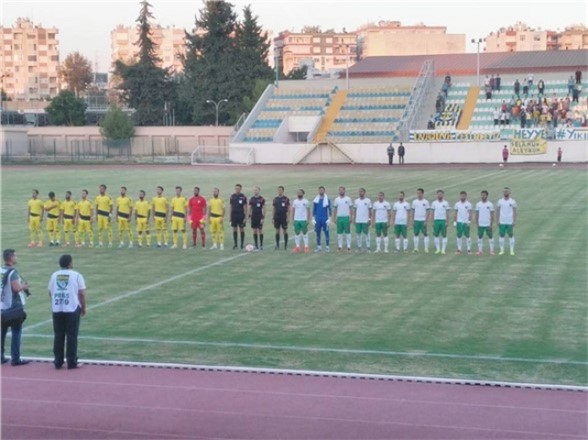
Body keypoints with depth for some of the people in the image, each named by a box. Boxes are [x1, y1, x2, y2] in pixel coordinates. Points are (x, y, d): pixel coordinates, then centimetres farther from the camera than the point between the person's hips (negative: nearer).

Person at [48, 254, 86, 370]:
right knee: (72, 336, 0)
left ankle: (58, 362, 11)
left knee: (58, 336, 8)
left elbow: (50, 293, 14)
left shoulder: (54, 275, 8)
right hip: (72, 309, -4)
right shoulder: (76, 275, -3)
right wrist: (83, 308, 8)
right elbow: (82, 294, -4)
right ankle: (72, 362, 1)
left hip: (57, 310, 4)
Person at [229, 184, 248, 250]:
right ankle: (235, 244, 10)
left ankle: (242, 243, 9)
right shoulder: (232, 196, 6)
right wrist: (230, 216, 8)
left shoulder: (243, 197, -4)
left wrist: (245, 217, -9)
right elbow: (231, 207, 11)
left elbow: (245, 207, -4)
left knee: (242, 229, 1)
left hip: (241, 215, -3)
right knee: (234, 229, 4)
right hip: (234, 215, 3)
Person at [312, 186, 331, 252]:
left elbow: (329, 209, -1)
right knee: (318, 233, 4)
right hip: (317, 219, 3)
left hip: (325, 219, -3)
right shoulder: (316, 200, 7)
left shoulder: (327, 199, -1)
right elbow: (314, 210, 11)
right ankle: (319, 247, 11)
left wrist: (329, 219, -7)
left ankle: (327, 246, 6)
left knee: (326, 232, -1)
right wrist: (313, 218, 5)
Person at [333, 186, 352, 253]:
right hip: (339, 217, 2)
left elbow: (350, 209, 0)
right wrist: (334, 218, 5)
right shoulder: (336, 199, 6)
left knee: (348, 232, -1)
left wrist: (350, 218, -7)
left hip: (346, 217, -2)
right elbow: (335, 209, 10)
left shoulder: (348, 199, 0)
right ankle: (340, 246, 10)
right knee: (339, 233, 5)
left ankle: (349, 247, 3)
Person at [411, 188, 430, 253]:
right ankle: (416, 248, 11)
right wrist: (413, 221, 4)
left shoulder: (426, 202, -3)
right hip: (416, 220, 3)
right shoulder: (414, 201, 6)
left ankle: (426, 248, 1)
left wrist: (426, 221, -11)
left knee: (425, 234, -2)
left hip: (423, 220, -3)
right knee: (416, 234, 5)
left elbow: (427, 212, -4)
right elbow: (413, 211, 10)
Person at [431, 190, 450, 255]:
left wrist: (447, 222, -5)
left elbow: (447, 213, 2)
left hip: (443, 221, -2)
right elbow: (433, 213, 8)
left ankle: (443, 249, 3)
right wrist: (433, 222, 3)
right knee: (436, 235, 3)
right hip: (436, 220, 2)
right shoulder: (434, 203, 6)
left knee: (444, 236, -1)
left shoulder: (446, 203, 2)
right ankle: (437, 249, 10)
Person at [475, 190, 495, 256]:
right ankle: (480, 250, 12)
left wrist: (491, 224, -9)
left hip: (488, 224, -3)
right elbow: (477, 214, 8)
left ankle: (491, 250, 5)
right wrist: (476, 223, 2)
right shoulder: (478, 204, 4)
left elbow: (492, 215, -4)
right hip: (480, 224, 3)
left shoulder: (490, 204, -4)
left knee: (490, 237, 1)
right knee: (480, 237, 5)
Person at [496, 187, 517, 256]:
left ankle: (512, 250, 5)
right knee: (501, 235, 2)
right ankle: (502, 250, 9)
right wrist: (497, 220, -1)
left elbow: (515, 212, 0)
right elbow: (497, 211, 6)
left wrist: (514, 221, -6)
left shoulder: (512, 201, 0)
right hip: (502, 222, 1)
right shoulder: (500, 201, 3)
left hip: (510, 222, -1)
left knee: (511, 235, 1)